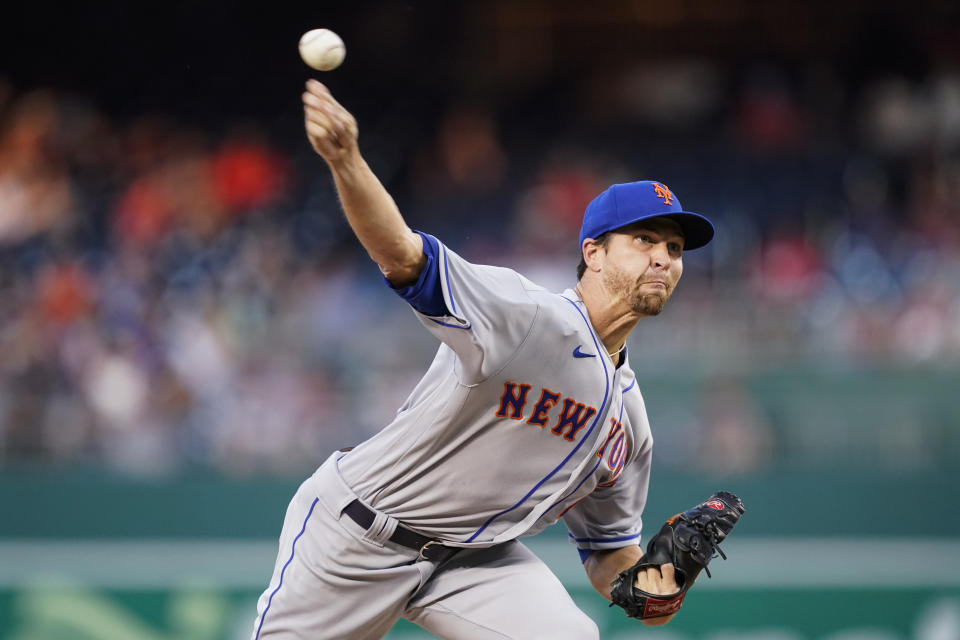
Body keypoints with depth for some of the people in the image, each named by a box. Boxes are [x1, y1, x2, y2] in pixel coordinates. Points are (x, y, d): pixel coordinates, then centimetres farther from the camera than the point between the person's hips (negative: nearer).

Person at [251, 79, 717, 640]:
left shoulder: (629, 412, 3)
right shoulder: (528, 315, -20)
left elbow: (609, 546, 13)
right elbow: (402, 255, -35)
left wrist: (644, 588, -12)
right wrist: (346, 161, -54)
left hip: (472, 554, 6)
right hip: (356, 537, -6)